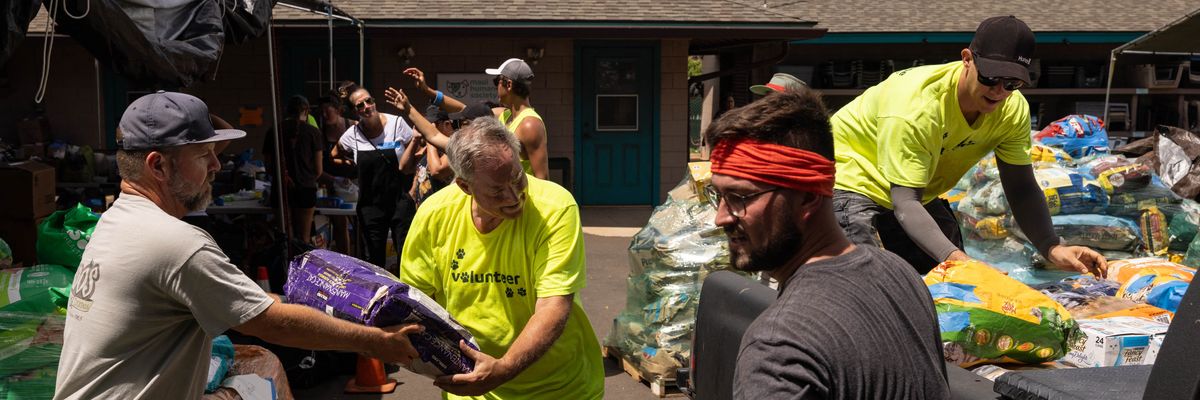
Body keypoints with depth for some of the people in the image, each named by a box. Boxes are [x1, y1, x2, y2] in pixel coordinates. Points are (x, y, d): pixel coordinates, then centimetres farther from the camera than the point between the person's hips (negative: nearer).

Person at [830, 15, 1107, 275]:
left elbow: (1021, 188, -11)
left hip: (921, 192, 7)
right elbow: (905, 203, -37)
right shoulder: (915, 108, -35)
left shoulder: (1012, 109, -14)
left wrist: (1052, 249, -27)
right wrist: (954, 256, -52)